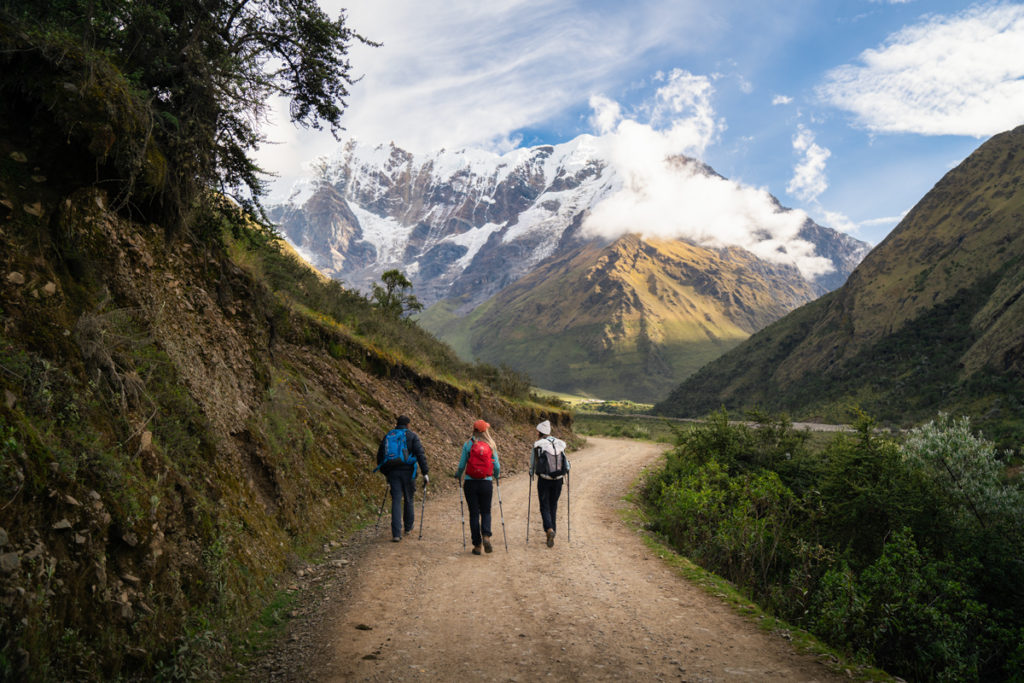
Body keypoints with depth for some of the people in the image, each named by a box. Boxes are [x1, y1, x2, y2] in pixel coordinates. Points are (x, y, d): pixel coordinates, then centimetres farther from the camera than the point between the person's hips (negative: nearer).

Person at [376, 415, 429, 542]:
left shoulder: (387, 436, 13)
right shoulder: (411, 436, 2)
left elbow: (380, 457, 18)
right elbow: (420, 454, -9)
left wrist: (385, 473, 28)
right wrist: (425, 473, -9)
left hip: (392, 472, 2)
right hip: (408, 471, -2)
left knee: (396, 501, 1)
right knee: (409, 499, 16)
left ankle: (396, 534, -7)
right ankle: (408, 526, 32)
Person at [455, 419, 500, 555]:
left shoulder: (468, 445, -3)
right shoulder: (491, 445, 2)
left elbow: (462, 465, -2)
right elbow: (497, 466, 4)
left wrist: (458, 475, 18)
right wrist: (495, 476, 25)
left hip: (470, 483, -1)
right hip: (486, 483, 1)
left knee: (474, 513, 6)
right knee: (486, 512, 14)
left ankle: (477, 545, 6)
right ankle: (486, 536, -10)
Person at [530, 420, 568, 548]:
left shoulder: (537, 445, -4)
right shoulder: (560, 444, 6)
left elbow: (533, 463, 2)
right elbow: (566, 463, 7)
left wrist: (531, 477, 14)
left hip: (544, 479, -3)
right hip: (558, 479, 3)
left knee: (545, 506, 4)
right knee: (553, 506, 16)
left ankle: (549, 529, -18)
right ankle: (551, 532, 19)